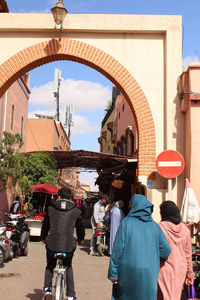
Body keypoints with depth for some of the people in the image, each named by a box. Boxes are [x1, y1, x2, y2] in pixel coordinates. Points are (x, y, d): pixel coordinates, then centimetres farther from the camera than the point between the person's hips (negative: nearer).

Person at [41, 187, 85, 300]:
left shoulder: (51, 208, 6)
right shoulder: (76, 210, 5)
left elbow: (45, 225, 16)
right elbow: (80, 227, 15)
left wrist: (44, 238, 35)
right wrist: (80, 239, 35)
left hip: (52, 244, 0)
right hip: (69, 245, 0)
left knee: (50, 266, 29)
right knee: (68, 267, 27)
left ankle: (47, 290, 15)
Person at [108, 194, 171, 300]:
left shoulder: (126, 223, -8)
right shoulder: (155, 226, 0)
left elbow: (118, 249, -10)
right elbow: (166, 251, -1)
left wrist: (113, 274, -5)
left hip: (128, 271, -2)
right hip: (149, 274, 2)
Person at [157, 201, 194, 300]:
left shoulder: (160, 227, -13)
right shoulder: (185, 229, 1)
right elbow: (188, 254, 7)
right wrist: (189, 274, 15)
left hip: (164, 269, -4)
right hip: (181, 269, 5)